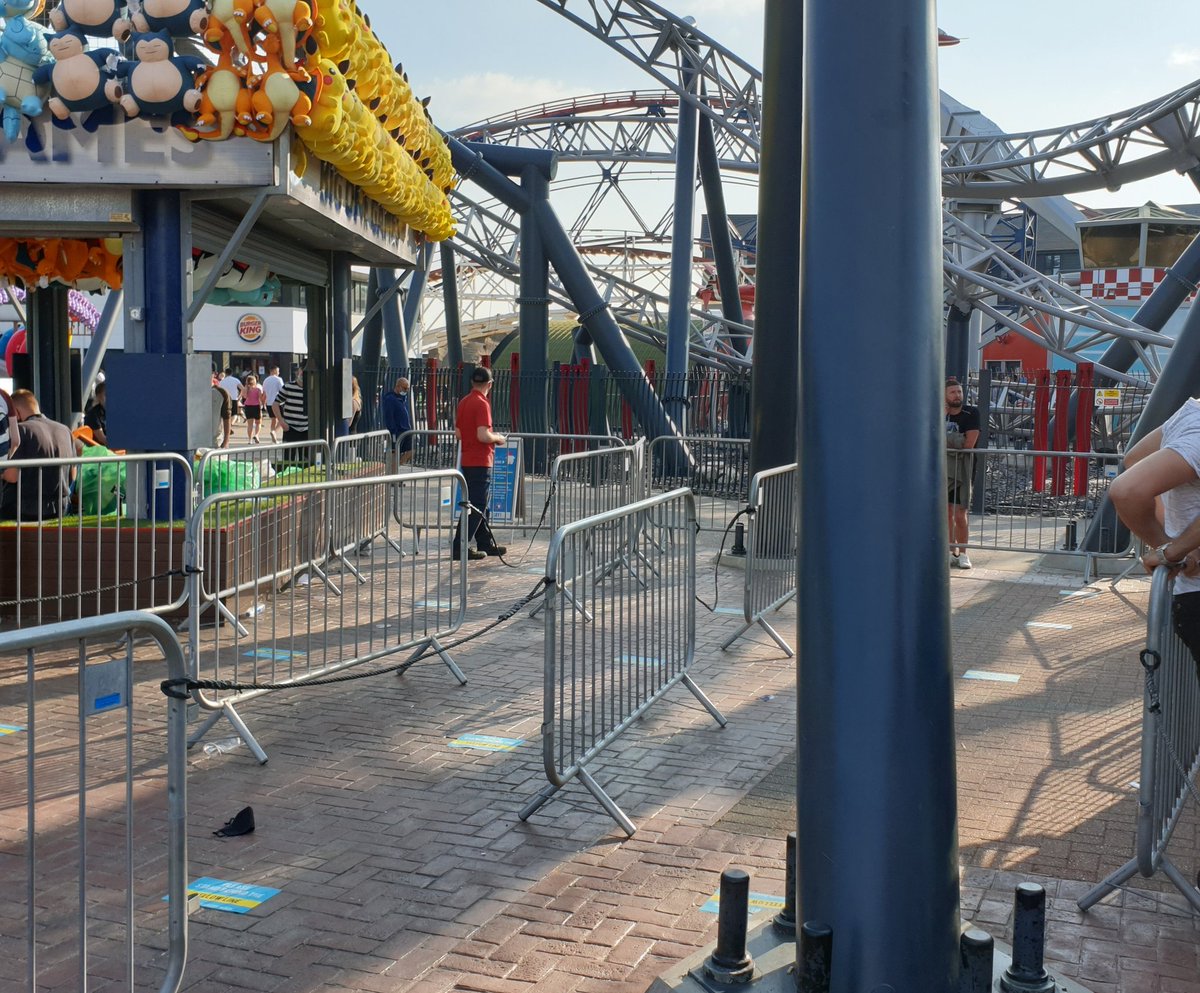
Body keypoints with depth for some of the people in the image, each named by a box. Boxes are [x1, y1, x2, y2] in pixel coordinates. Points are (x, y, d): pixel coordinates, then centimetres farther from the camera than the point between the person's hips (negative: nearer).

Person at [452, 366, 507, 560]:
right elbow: (483, 435, -25)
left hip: (467, 461, 9)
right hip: (480, 462, -9)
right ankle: (460, 547, -7)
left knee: (479, 505, 16)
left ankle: (486, 544, 24)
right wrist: (498, 438, -5)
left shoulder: (463, 402, 10)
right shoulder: (482, 404, -16)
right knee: (476, 506, -5)